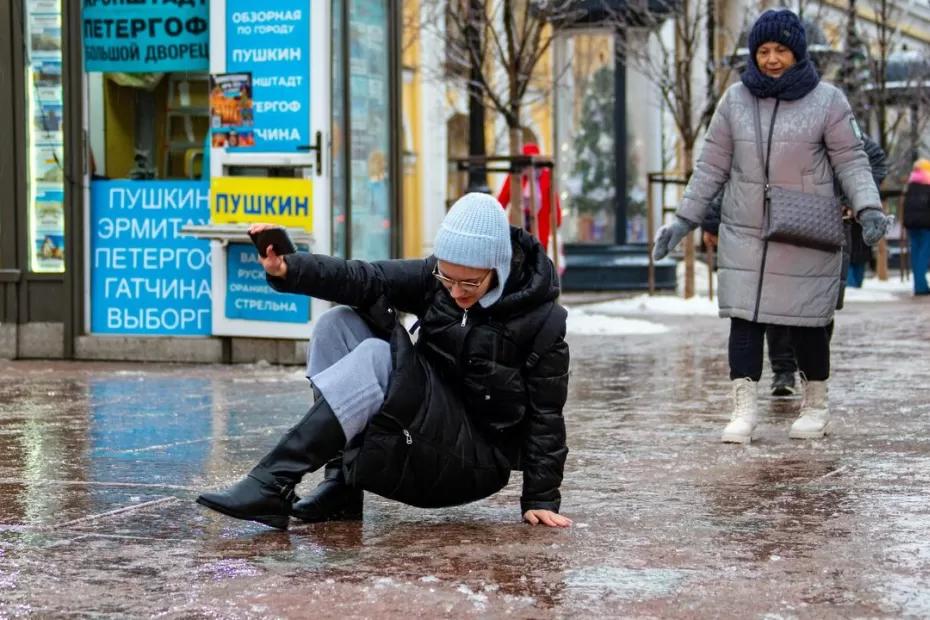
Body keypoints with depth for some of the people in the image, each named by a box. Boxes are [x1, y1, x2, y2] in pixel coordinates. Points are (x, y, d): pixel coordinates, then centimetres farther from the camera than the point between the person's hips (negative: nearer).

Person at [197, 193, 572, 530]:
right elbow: (366, 280, -13)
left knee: (376, 359, -28)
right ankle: (343, 483, -12)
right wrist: (287, 271, -27)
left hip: (477, 461, -7)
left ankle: (272, 484, -30)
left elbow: (545, 416, -11)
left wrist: (541, 500, -13)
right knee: (340, 324, -7)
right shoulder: (434, 278, -1)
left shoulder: (541, 321, -14)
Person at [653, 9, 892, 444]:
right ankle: (744, 409, -2)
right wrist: (684, 219, 4)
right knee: (744, 318, -5)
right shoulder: (736, 99, 4)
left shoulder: (827, 101, -3)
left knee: (808, 320, 4)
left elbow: (851, 161, -2)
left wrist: (868, 209, -18)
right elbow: (712, 165, 7)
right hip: (745, 234, 2)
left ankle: (816, 405, 22)